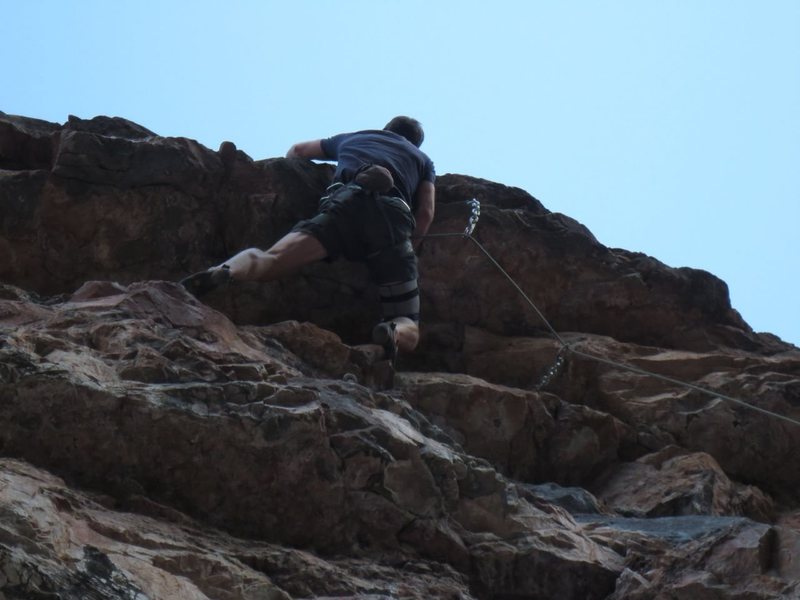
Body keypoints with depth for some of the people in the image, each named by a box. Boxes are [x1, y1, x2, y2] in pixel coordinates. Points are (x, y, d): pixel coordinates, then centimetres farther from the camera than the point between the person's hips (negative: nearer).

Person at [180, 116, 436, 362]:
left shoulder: (351, 138, 41)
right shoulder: (422, 159, 36)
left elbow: (297, 150, 52)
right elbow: (426, 211, 17)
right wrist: (407, 252, 27)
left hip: (344, 203, 1)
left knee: (270, 261, -16)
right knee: (408, 332, -1)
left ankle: (223, 272, -52)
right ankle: (390, 333, -39)